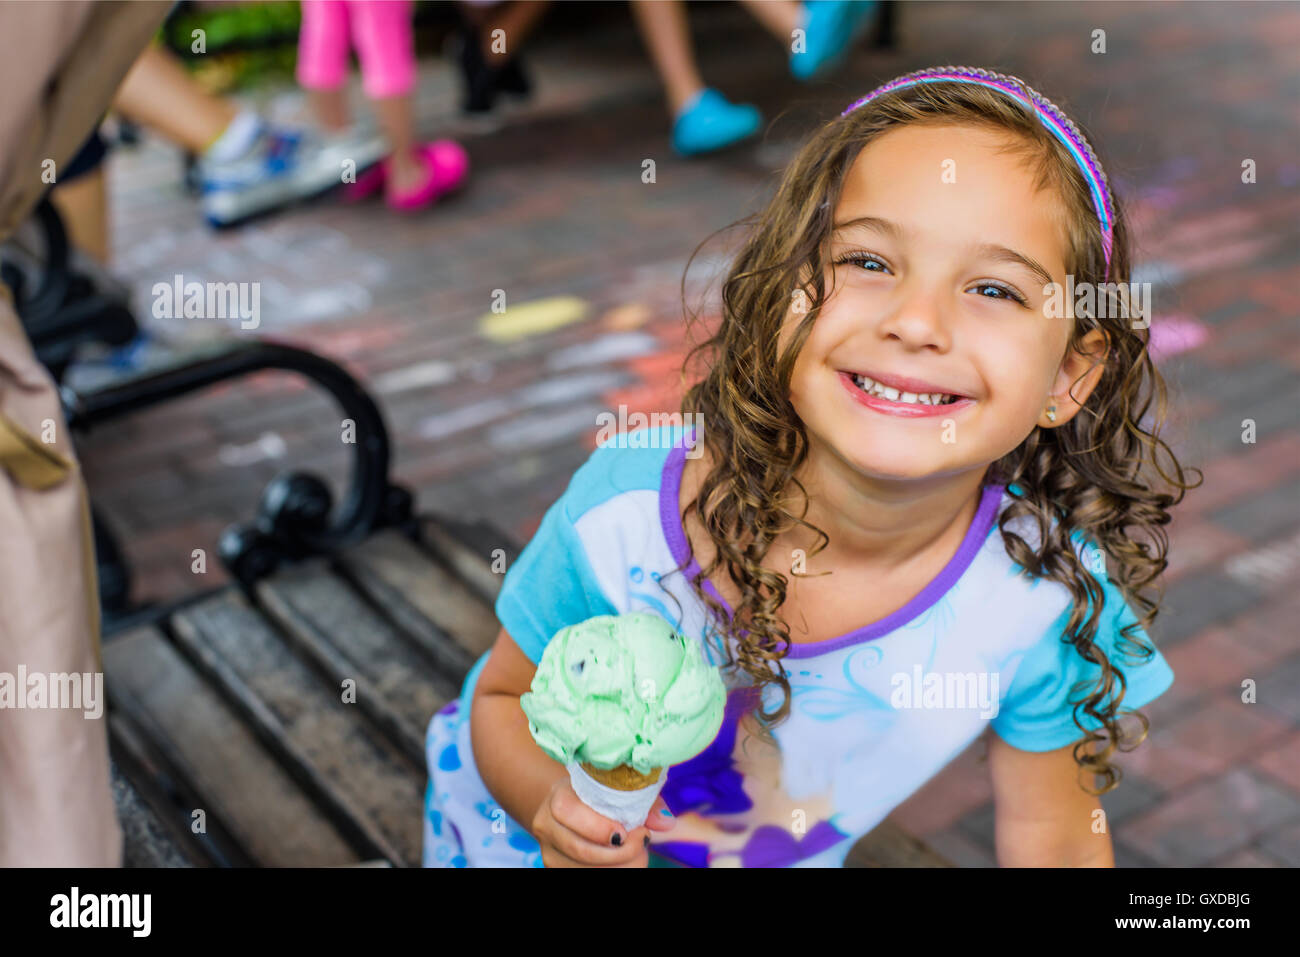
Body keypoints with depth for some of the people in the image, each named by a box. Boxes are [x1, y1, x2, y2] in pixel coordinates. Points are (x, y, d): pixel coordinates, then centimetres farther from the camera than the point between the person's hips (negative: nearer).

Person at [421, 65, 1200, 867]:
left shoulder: (1045, 599, -28)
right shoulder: (624, 512, -32)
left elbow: (1053, 837, -13)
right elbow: (506, 698, -17)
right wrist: (557, 801, -34)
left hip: (792, 859, 1)